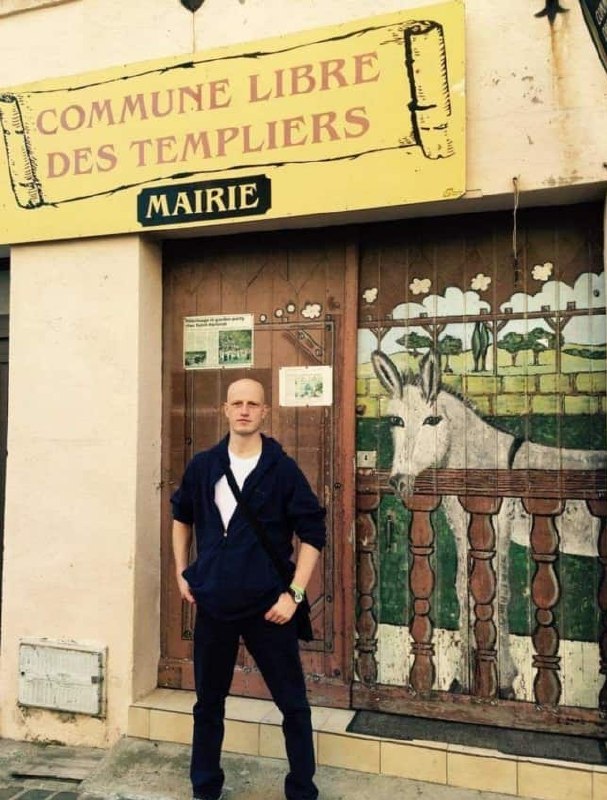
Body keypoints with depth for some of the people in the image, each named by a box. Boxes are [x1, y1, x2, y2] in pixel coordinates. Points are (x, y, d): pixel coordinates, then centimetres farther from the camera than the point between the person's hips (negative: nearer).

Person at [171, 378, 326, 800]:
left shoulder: (283, 468, -9)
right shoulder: (203, 465, 1)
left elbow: (314, 533, -7)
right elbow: (181, 516, 17)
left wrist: (294, 593, -12)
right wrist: (181, 572, 11)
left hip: (268, 606, -2)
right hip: (212, 604, 3)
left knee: (294, 704, 8)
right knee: (208, 702, 17)